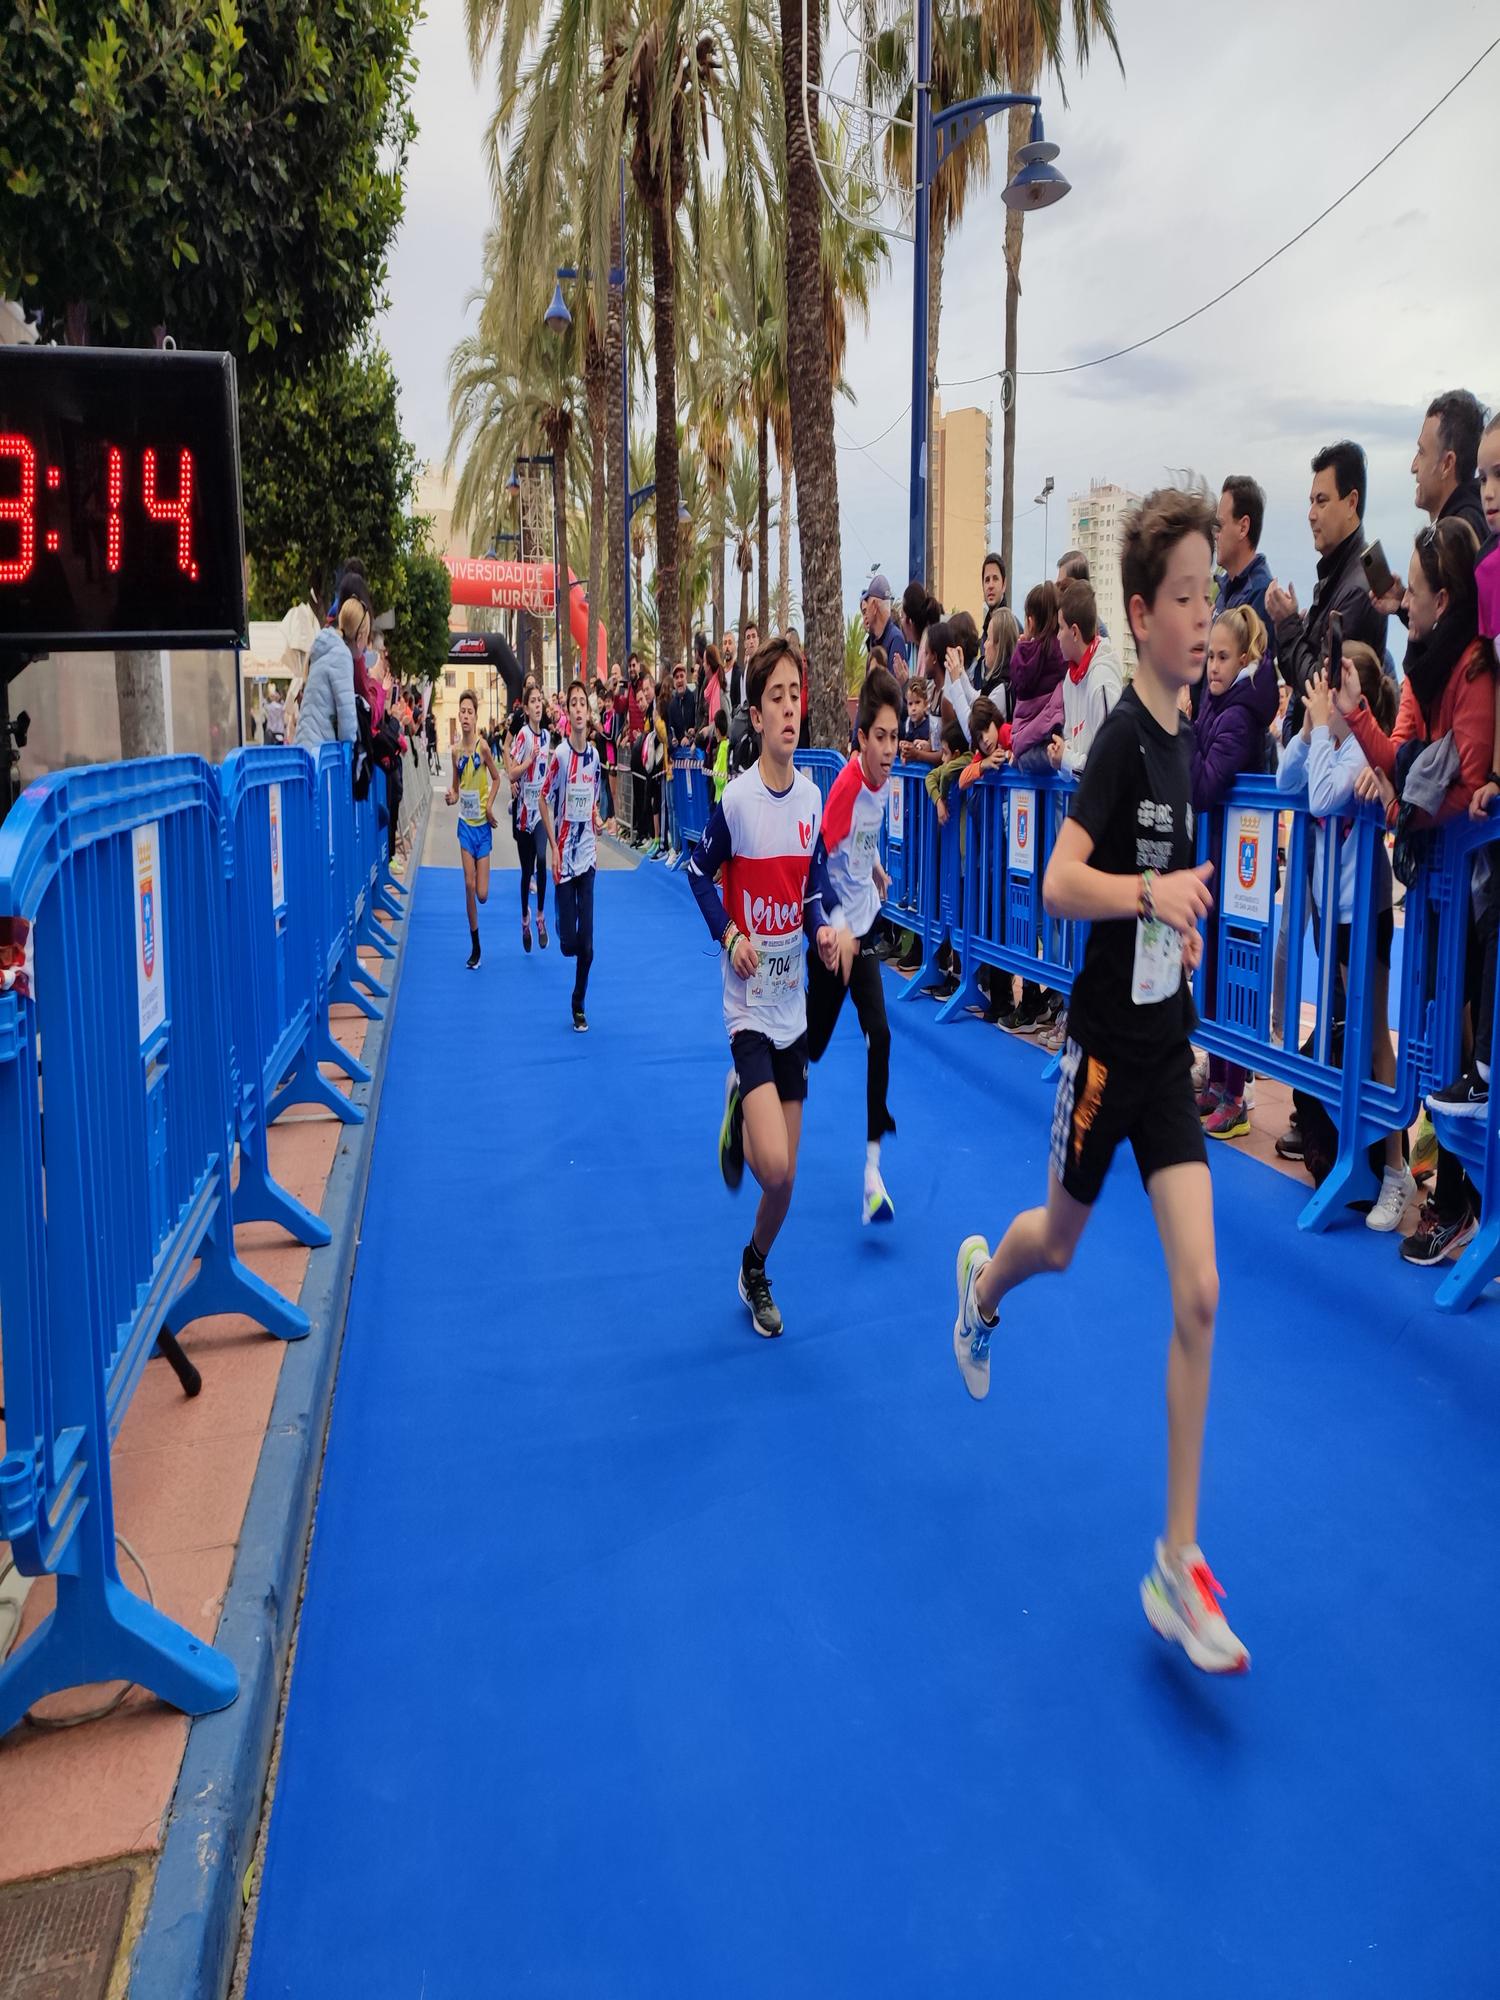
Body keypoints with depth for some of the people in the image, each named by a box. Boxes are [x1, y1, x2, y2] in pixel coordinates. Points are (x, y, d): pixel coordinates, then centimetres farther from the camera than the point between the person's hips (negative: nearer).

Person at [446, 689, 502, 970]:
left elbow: (496, 779, 1)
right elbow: (456, 787, 11)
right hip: (465, 823, 3)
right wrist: (452, 796, -11)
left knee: (482, 894, -6)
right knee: (469, 884, -3)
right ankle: (475, 946, 8)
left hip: (483, 824, -3)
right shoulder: (456, 750, 2)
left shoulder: (483, 746, -10)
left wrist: (490, 805, -13)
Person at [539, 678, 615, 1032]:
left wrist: (601, 824, -1)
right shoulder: (560, 754, -11)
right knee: (568, 941, -4)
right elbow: (545, 800, -4)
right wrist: (553, 847, -8)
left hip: (587, 854, 4)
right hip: (564, 856, -4)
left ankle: (579, 1006, 16)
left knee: (587, 940, 2)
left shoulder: (595, 756, 4)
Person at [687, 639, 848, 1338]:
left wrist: (824, 928, -8)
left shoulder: (811, 797, 1)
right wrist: (728, 935, -13)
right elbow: (700, 872, 0)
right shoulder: (735, 799, -14)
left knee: (786, 1180, 10)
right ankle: (738, 1106, 13)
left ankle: (755, 1271, 36)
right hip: (749, 1004, -5)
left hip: (793, 1004, 5)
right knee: (771, 1165, -20)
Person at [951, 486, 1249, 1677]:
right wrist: (1150, 892, -37)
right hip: (1107, 1039, -5)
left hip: (1168, 1040, 6)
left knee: (1201, 1294, -2)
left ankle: (1180, 1560, 7)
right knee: (1061, 1241, 17)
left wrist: (1182, 922, 12)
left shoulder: (1182, 733, 6)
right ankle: (982, 1281, 56)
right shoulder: (1123, 734, -15)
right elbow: (1058, 884, -24)